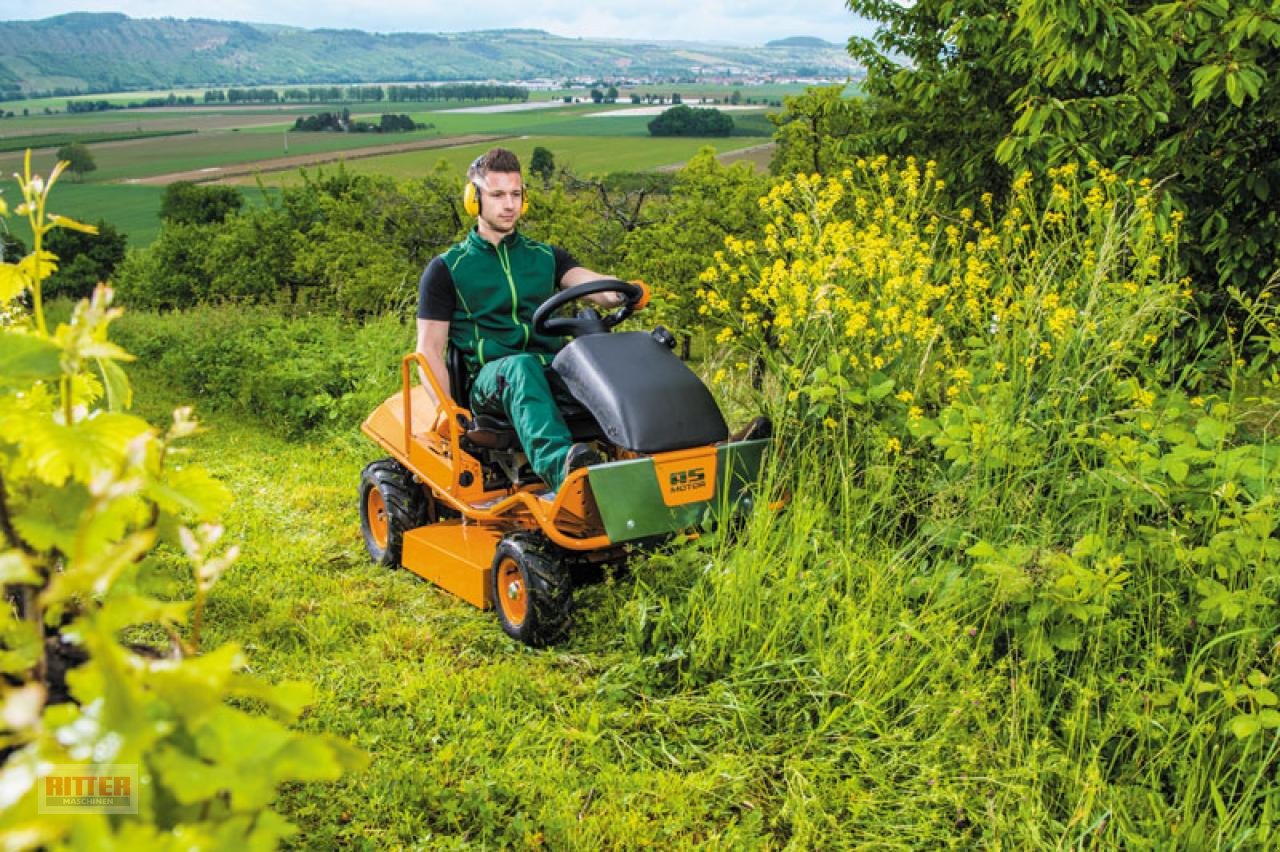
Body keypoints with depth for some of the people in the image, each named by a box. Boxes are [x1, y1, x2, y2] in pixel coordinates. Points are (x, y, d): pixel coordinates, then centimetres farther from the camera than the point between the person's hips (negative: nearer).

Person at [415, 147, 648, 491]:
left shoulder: (546, 257, 22)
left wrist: (626, 293, -22)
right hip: (488, 381, -3)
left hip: (553, 375, 4)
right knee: (522, 366, -40)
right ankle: (558, 465, -65)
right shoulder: (447, 269, 12)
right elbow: (429, 349, 6)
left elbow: (594, 284, 3)